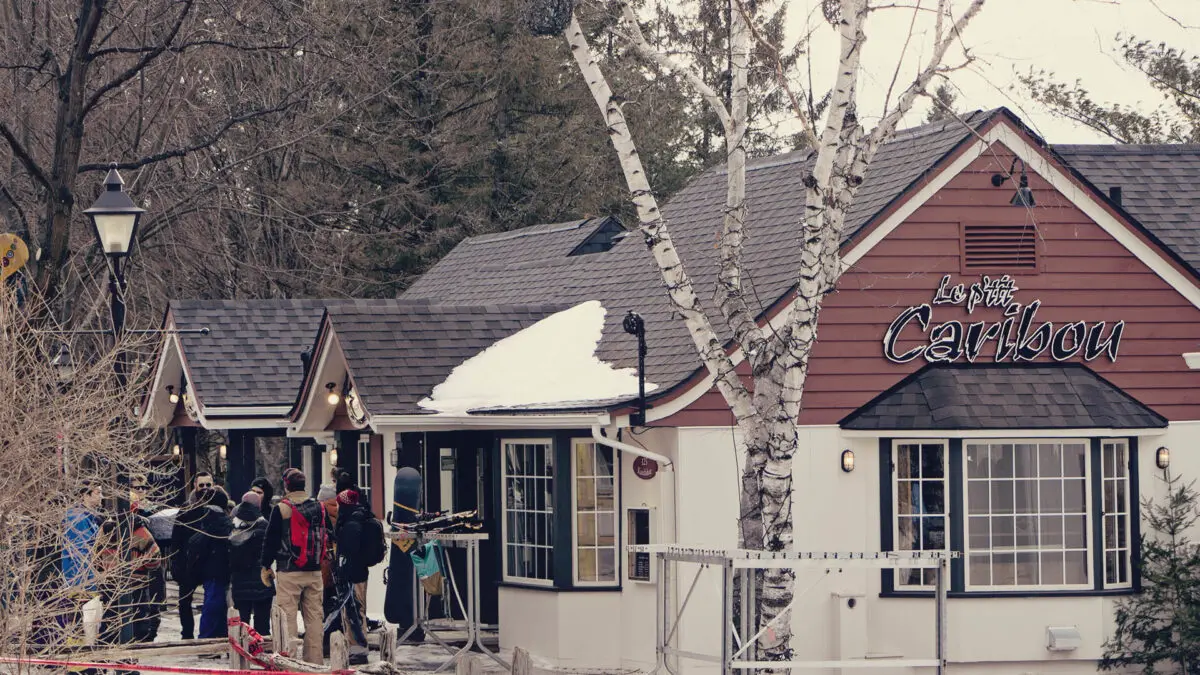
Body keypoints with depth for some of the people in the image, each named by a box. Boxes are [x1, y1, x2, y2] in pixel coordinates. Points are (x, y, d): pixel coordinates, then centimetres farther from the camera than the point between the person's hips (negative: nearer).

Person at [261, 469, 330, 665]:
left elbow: (270, 539, -4)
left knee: (287, 616, -3)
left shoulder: (281, 509, -8)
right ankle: (315, 659, 10)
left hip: (289, 572, -5)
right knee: (314, 615, 8)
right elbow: (327, 536, 17)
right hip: (314, 571, 5)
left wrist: (266, 566, 7)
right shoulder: (318, 507, 6)